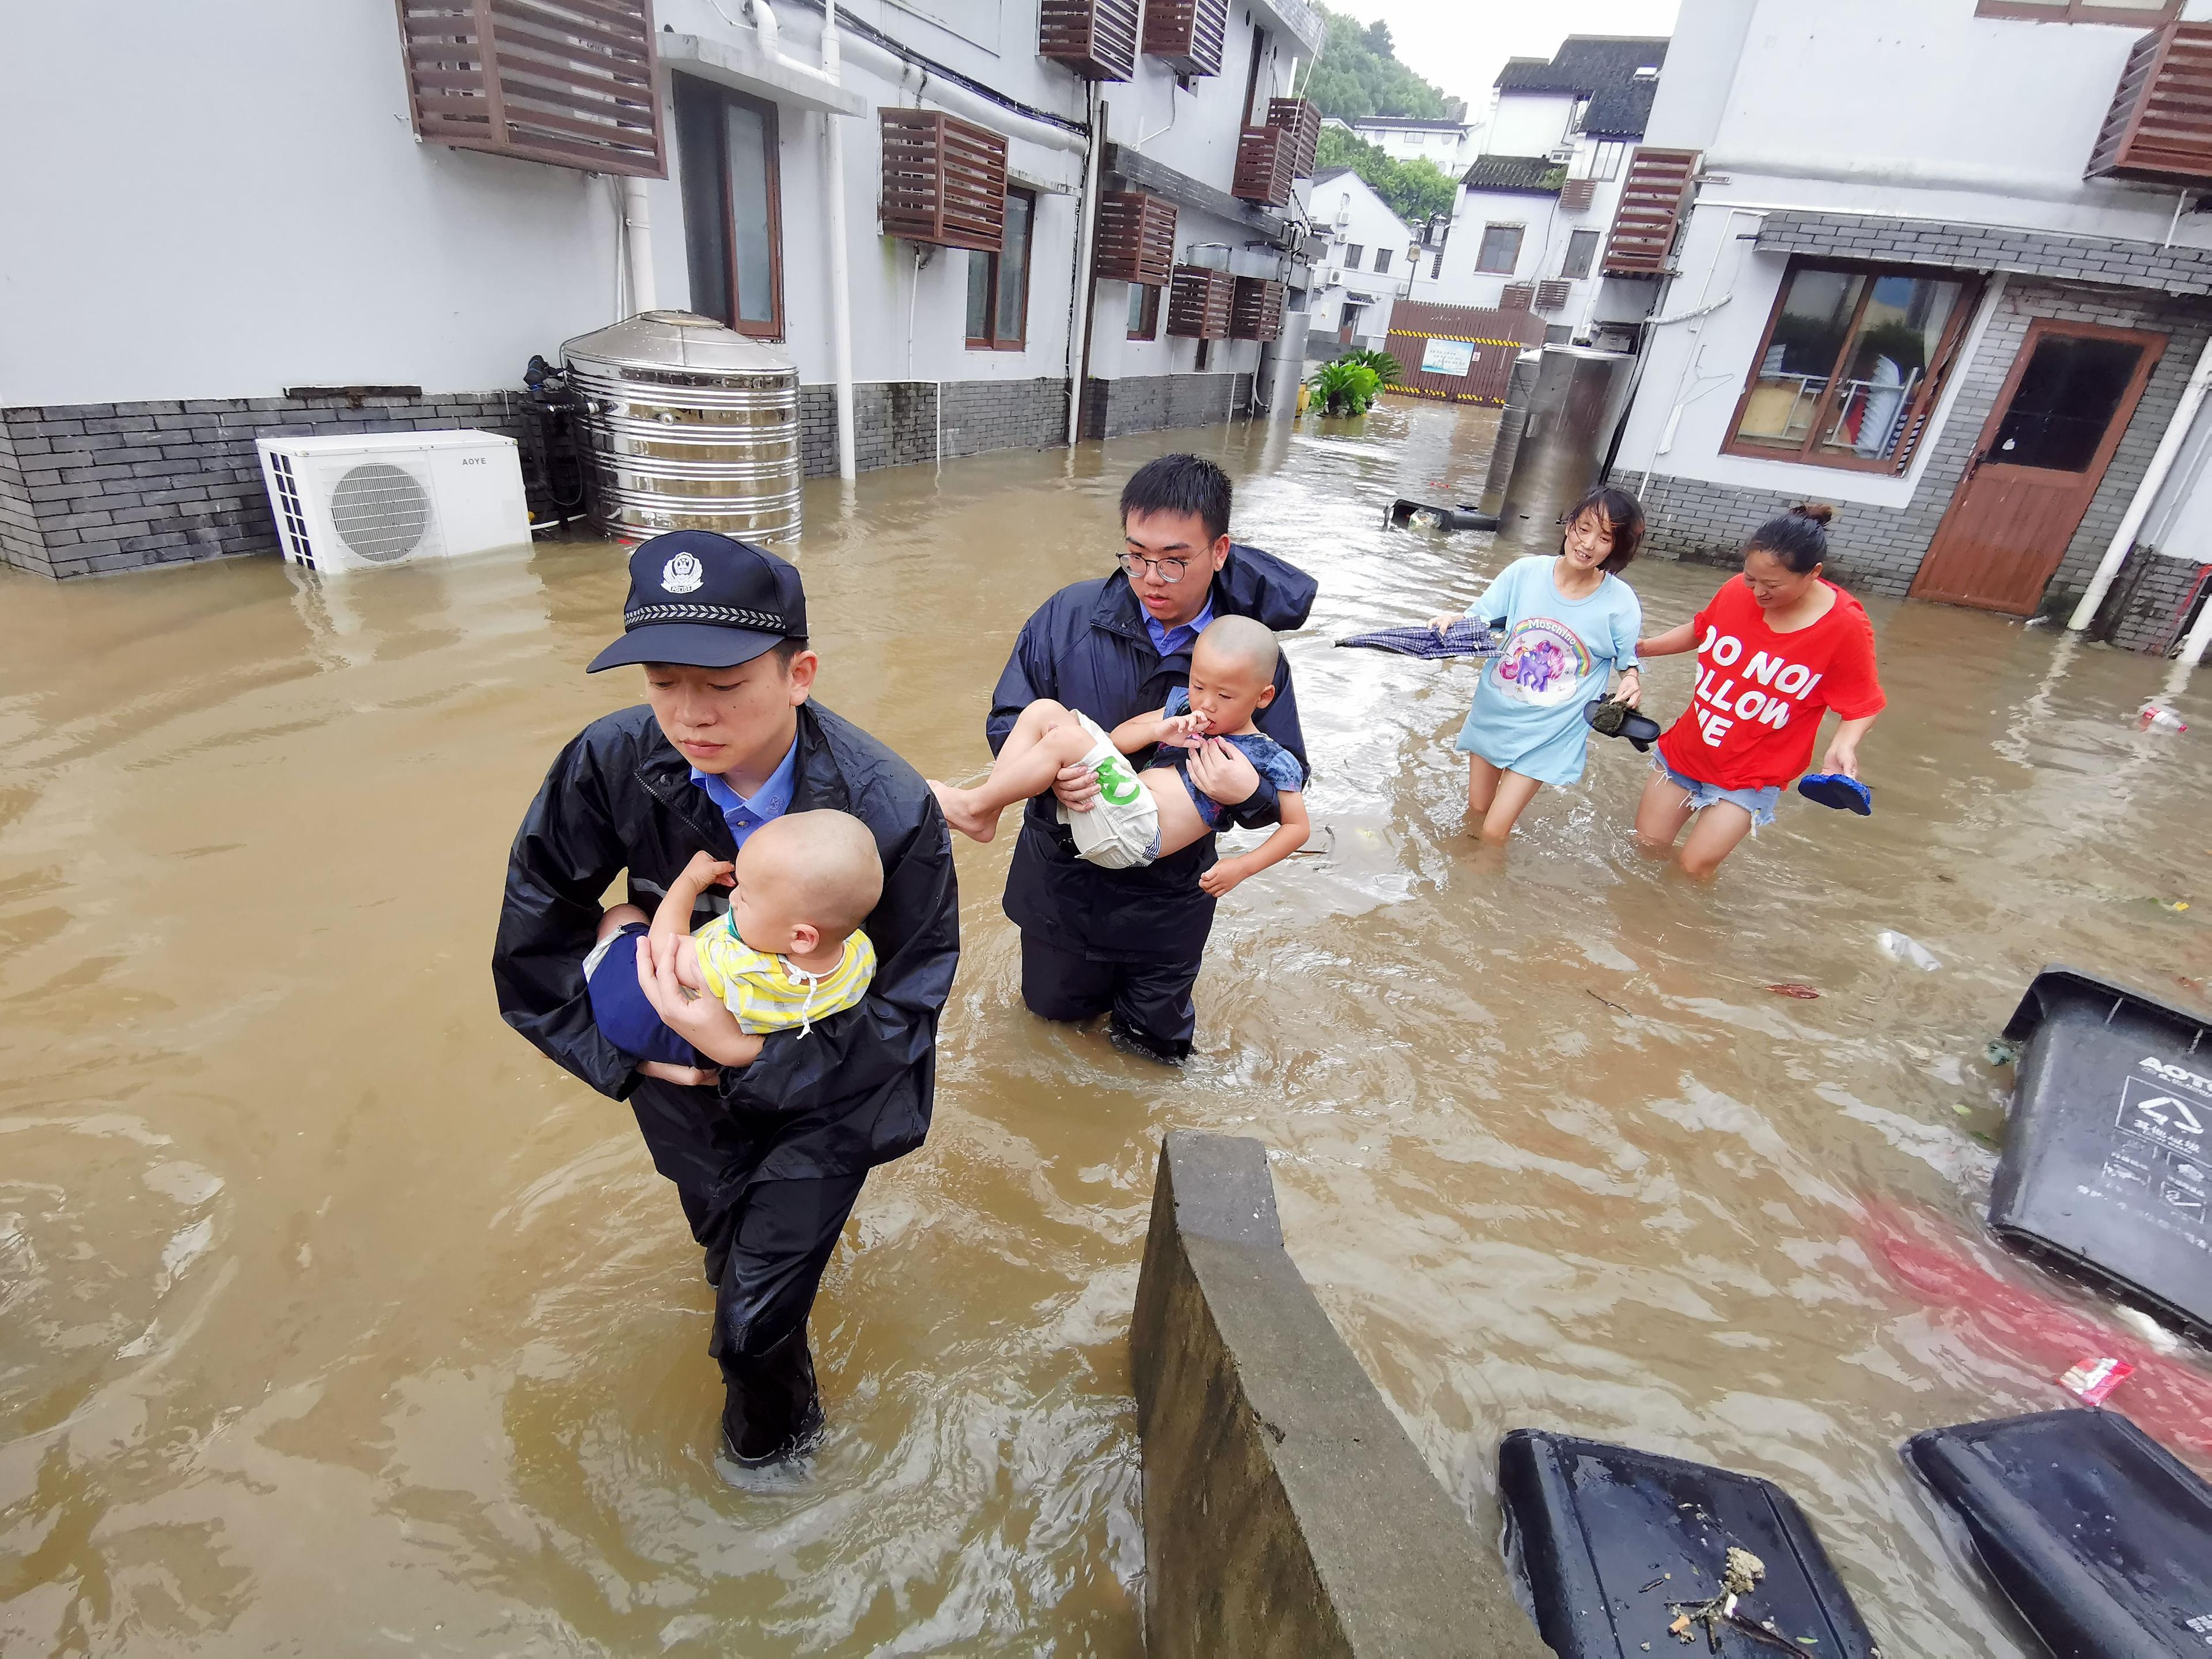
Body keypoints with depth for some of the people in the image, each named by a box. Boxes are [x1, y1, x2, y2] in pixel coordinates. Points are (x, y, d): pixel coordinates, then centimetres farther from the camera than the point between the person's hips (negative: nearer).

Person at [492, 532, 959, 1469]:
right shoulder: (611, 764, -22)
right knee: (725, 1244, 27)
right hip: (685, 1073, 4)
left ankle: (769, 1424, 39)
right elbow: (535, 933, -4)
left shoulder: (892, 811, -30)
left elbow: (906, 1007, -22)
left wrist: (751, 1058, -32)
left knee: (756, 1315, 1)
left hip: (825, 1086, -3)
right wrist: (617, 1052, -8)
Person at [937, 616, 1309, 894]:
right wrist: (1159, 730, -6)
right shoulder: (1184, 706, 16)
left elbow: (1298, 826, 2)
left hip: (1140, 832, -7)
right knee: (1044, 711, -2)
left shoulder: (1266, 757, 0)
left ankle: (972, 805, -9)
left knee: (1064, 739, -25)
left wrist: (1241, 868, -8)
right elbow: (1118, 738, 14)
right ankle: (986, 815, -8)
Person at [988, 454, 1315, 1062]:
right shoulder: (1069, 615, -14)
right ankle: (1096, 967, 55)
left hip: (1167, 894, 0)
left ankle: (1160, 975, 50)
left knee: (1160, 1039, 18)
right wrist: (1048, 766, -29)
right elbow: (1007, 720, -7)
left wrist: (1249, 792, -31)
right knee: (1053, 1003, 24)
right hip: (1062, 870, 1)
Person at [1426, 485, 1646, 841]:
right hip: (1492, 714, 3)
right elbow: (1478, 627, -3)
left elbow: (1629, 659, 2)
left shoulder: (1620, 602, -14)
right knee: (1477, 810, 19)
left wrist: (1632, 679, -21)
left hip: (1548, 732, -2)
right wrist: (1452, 622, -25)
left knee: (1495, 831, -4)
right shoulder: (1526, 571, -11)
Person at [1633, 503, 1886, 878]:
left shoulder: (1845, 628, -19)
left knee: (1696, 865, -6)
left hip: (1752, 774, -4)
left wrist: (1843, 746, -30)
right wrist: (1641, 648, 0)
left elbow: (1863, 705, -11)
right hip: (1685, 748, 4)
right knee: (1647, 844, 11)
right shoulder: (1737, 591, -11)